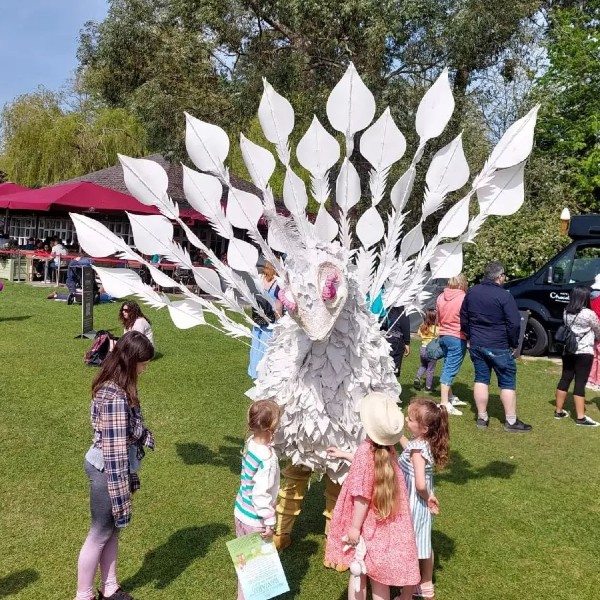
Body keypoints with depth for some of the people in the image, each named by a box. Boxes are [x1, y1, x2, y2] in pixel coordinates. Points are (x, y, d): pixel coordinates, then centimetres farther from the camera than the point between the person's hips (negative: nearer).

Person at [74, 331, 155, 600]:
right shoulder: (116, 397, -30)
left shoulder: (114, 386, 1)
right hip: (107, 472, -9)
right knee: (100, 534, 10)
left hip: (113, 468, 9)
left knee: (113, 529, 22)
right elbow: (115, 450, -27)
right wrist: (121, 492, -22)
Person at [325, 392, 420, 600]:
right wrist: (344, 455, 26)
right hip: (384, 522, 7)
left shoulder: (365, 451, -27)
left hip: (369, 523, -6)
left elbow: (363, 495, -23)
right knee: (378, 573, 20)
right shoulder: (387, 448, -4)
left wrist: (355, 526, -14)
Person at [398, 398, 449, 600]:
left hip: (414, 504, -9)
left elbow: (420, 484, -35)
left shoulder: (418, 450, -29)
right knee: (423, 544, 23)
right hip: (421, 504, 9)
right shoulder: (425, 443, -6)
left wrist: (427, 497, -17)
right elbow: (409, 447, 17)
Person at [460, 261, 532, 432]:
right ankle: (511, 421, 9)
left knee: (481, 379, 12)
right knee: (507, 383, 5)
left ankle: (482, 418, 15)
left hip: (476, 345, 6)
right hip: (499, 347, -5)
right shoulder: (504, 296, -15)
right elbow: (514, 323, -17)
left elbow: (463, 318, 12)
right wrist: (513, 344, -3)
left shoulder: (471, 292, 4)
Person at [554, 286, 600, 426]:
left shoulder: (566, 312, 4)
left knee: (565, 379, 13)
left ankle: (559, 411, 20)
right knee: (580, 383, -4)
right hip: (584, 353, -6)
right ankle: (580, 417, 0)